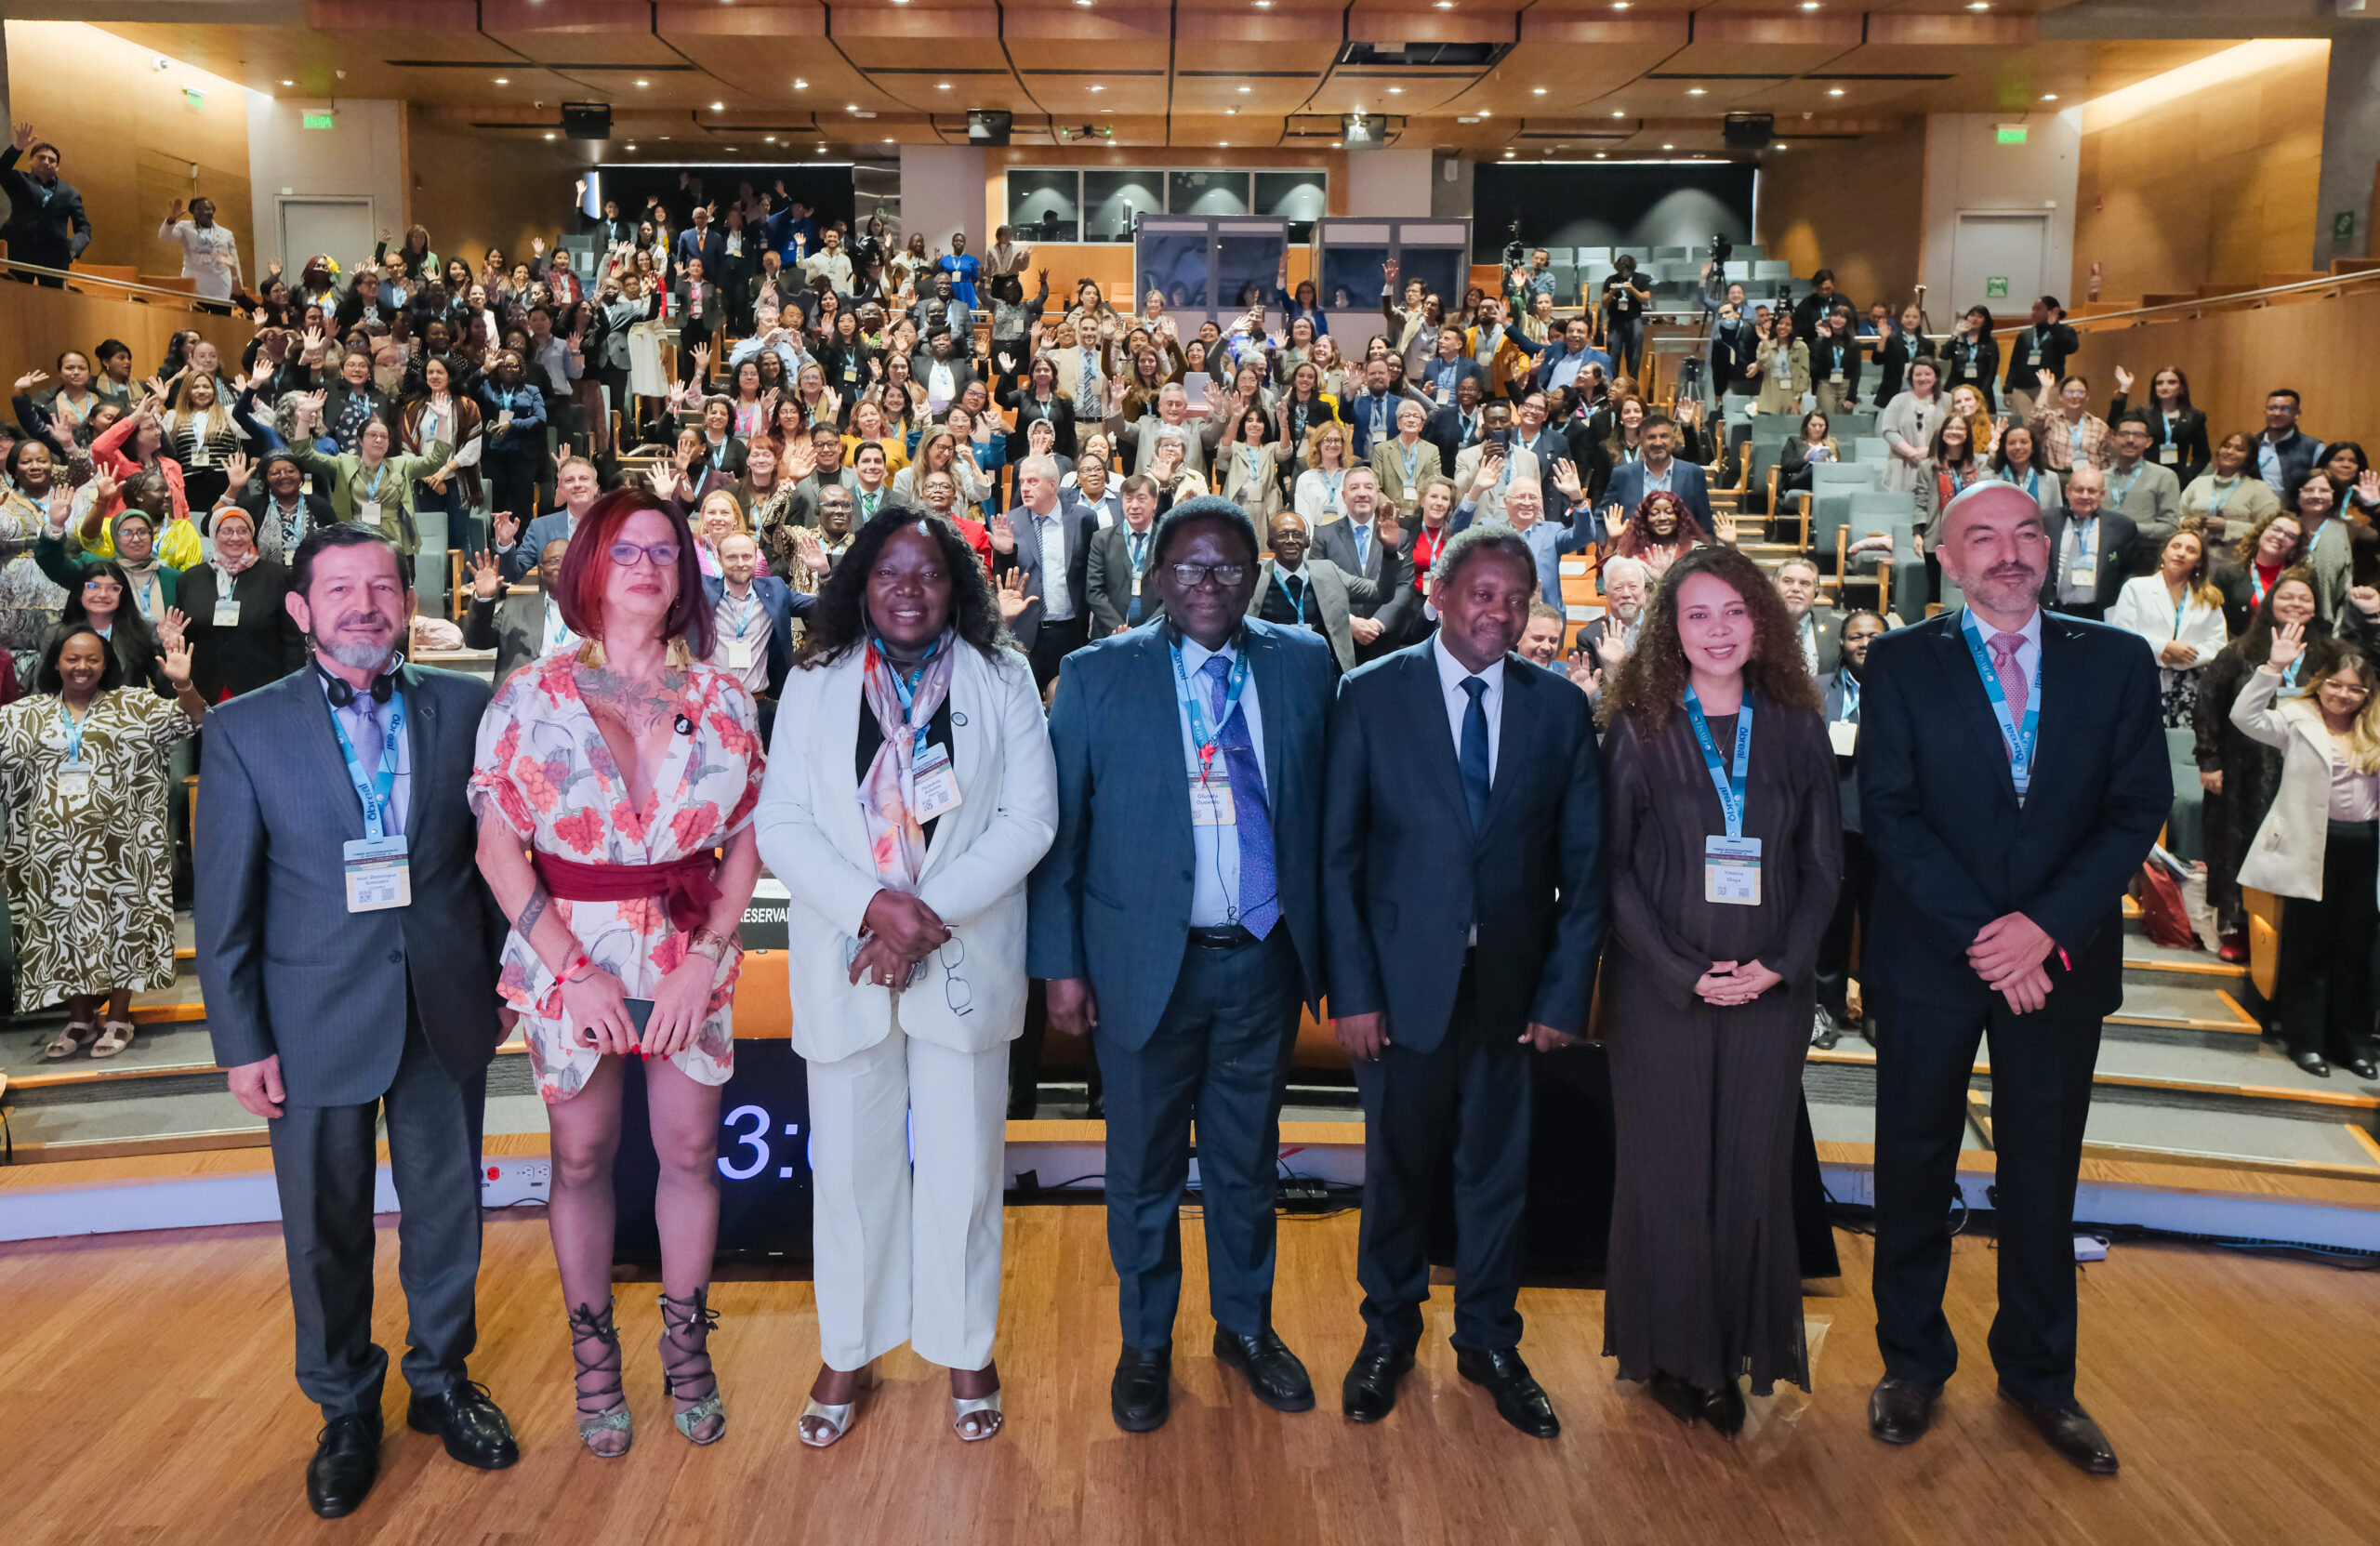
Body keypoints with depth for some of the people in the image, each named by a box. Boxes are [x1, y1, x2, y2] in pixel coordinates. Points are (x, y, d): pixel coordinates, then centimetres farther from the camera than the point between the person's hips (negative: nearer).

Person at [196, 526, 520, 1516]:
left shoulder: (465, 709, 0)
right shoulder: (244, 729, -4)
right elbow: (224, 902, -3)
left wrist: (501, 980, 4)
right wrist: (241, 1042, -4)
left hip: (447, 1013, 1)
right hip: (317, 1018, -1)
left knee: (447, 1212, 15)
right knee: (326, 1230, 12)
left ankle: (441, 1381, 37)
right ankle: (345, 1411, 34)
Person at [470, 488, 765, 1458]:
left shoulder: (723, 698, 2)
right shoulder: (530, 697, -3)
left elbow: (745, 845, 1)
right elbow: (498, 849, -5)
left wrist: (705, 960, -10)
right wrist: (571, 970, -11)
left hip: (692, 959, 1)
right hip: (569, 958, -1)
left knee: (690, 1150, 7)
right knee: (582, 1158, 9)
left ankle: (686, 1343, 26)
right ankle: (592, 1350, 27)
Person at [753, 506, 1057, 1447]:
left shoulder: (1001, 679, 3)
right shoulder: (815, 684, 6)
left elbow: (1030, 817, -5)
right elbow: (782, 824, -2)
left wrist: (931, 915, -14)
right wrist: (874, 905, -17)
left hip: (965, 962, -1)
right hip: (845, 964, 1)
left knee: (963, 1163, 7)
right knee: (851, 1164, 9)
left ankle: (964, 1350, 25)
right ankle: (847, 1351, 27)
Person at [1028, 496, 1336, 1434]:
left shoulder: (1302, 665, 3)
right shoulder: (1097, 676, -3)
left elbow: (1324, 812, 3)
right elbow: (1058, 829, -3)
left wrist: (1322, 946, -2)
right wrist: (1060, 963, -7)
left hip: (1263, 963, 2)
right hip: (1146, 962, -2)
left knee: (1247, 1161, 17)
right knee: (1143, 1169, 11)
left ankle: (1246, 1326, 37)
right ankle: (1145, 1343, 31)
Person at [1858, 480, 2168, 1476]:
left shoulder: (2117, 662, 3)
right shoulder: (1900, 664, -2)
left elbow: (2137, 811, -2)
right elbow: (1889, 813, -8)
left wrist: (2046, 926, -15)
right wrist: (1980, 935, -16)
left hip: (2062, 960, 2)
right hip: (1928, 959, -1)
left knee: (2043, 1171, 13)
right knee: (1915, 1166, 9)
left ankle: (2037, 1374, 30)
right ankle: (1912, 1362, 27)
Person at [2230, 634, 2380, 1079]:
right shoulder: (2298, 719, -1)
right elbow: (2246, 715, -14)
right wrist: (2274, 667, -22)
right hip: (2311, 847, -3)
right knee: (2308, 946, 6)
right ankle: (2307, 1039, 15)